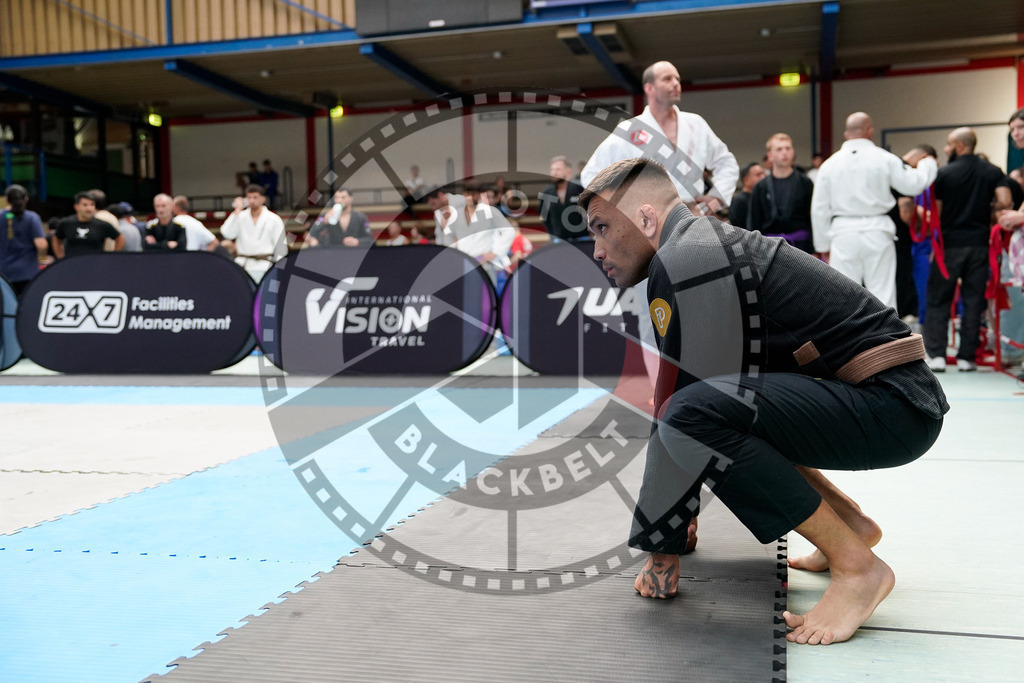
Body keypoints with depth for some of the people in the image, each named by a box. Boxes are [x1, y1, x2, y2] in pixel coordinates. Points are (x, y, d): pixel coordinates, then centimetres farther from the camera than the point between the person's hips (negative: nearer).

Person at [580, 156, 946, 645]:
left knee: (693, 413, -27)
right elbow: (686, 389, 20)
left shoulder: (683, 263, -15)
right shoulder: (709, 246, 16)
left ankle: (856, 567, -12)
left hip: (894, 404, -10)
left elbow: (679, 410, -17)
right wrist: (679, 513, 25)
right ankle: (850, 522, 20)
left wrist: (661, 546, -7)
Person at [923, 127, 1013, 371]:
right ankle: (966, 357, 7)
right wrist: (984, 208, 12)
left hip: (950, 243, -3)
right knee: (973, 301, 7)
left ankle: (936, 354, -2)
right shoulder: (993, 172, 5)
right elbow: (1005, 202, -7)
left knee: (938, 300, 4)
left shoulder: (944, 173, -4)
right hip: (980, 243, 3)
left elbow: (935, 212, -7)